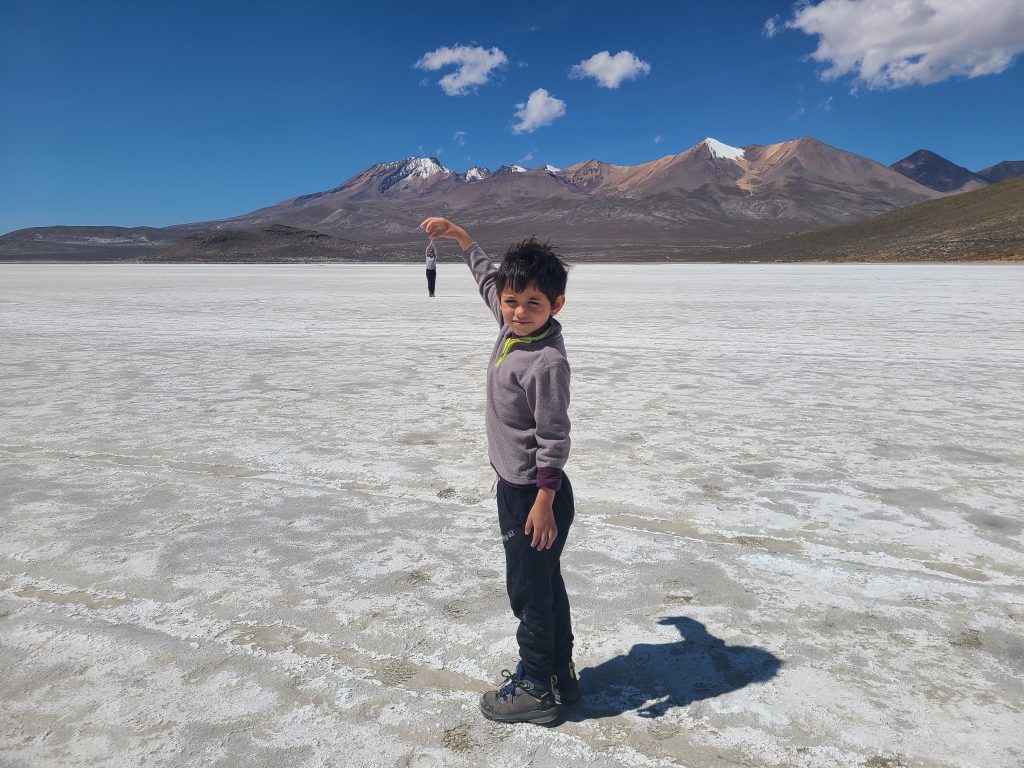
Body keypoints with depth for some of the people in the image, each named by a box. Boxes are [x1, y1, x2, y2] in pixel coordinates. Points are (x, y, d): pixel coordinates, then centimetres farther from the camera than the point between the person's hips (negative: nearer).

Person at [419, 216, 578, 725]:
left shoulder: (547, 362, -24)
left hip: (534, 493, -9)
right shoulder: (512, 328, 1)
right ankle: (559, 674, 36)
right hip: (514, 486, 9)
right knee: (544, 583, 20)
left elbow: (554, 439, -22)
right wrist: (457, 235, 23)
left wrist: (544, 502, -21)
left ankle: (537, 688, 22)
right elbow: (488, 278, 20)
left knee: (528, 588, 5)